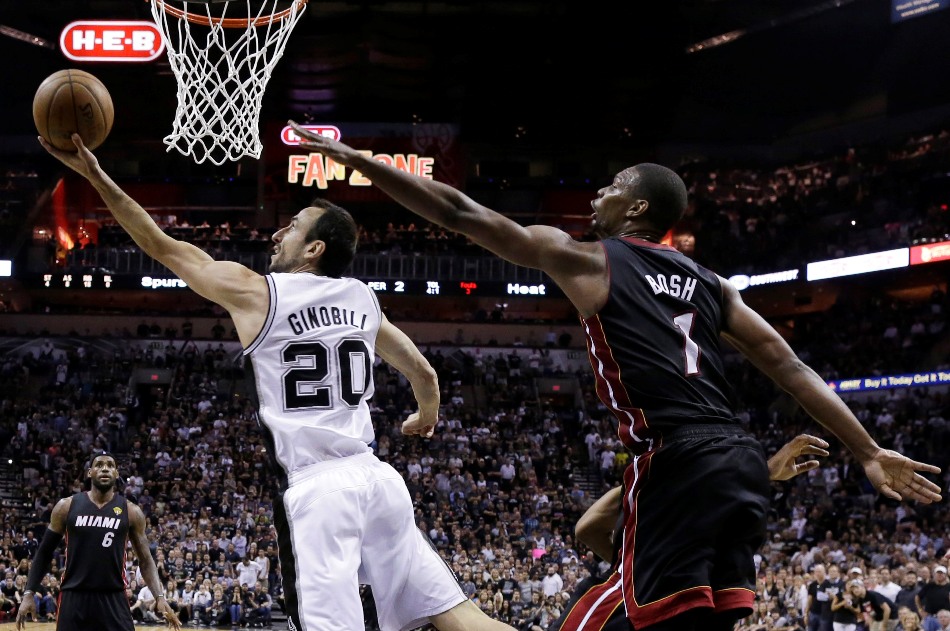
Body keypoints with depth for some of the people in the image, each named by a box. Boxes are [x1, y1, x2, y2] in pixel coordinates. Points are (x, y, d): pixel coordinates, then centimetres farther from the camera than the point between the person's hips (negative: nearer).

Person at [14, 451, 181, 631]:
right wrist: (29, 593, 3)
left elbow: (145, 560, 7)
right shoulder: (67, 506, 3)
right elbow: (44, 552, 10)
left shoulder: (131, 511, 4)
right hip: (73, 598, 0)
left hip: (114, 599, 0)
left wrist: (160, 597, -7)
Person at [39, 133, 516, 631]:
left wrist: (96, 176, 16)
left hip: (314, 487, -5)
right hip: (373, 474, 6)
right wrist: (427, 419, 47)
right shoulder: (363, 298, 14)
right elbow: (424, 374, 24)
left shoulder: (253, 292, 0)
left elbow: (161, 246, 9)